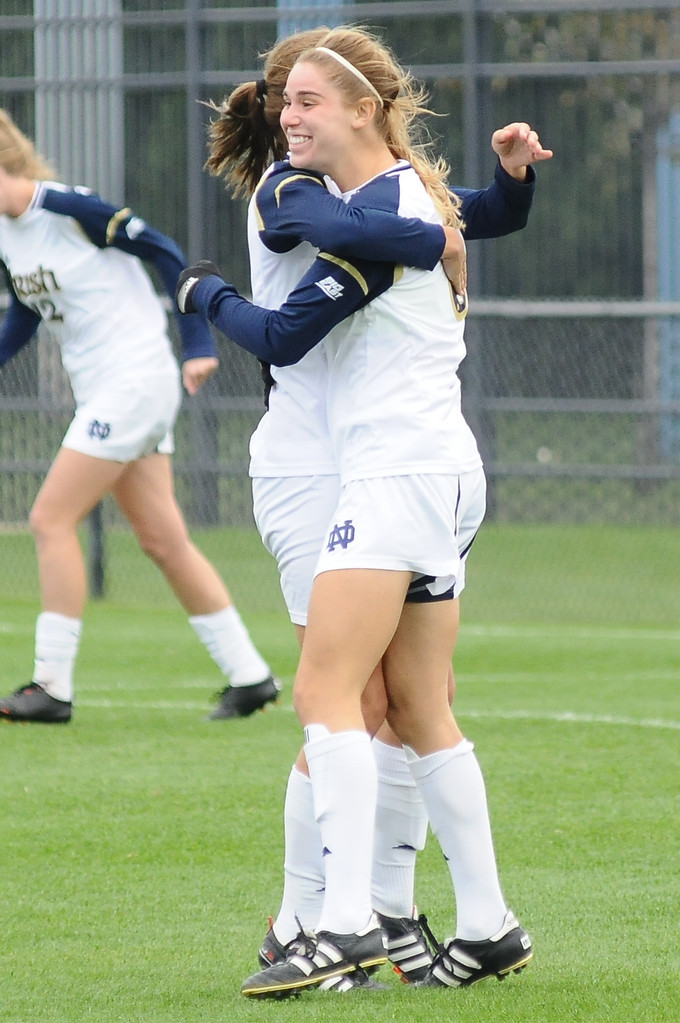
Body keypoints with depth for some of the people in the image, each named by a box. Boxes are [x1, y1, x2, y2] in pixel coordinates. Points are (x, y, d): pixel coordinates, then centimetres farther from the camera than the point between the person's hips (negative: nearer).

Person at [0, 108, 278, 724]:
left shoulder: (68, 208, -17)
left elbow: (165, 254, -14)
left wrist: (198, 344, -16)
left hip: (134, 380, -9)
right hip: (103, 392, 9)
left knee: (51, 519, -10)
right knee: (162, 539, 8)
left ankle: (52, 685, -6)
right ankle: (249, 675, 14)